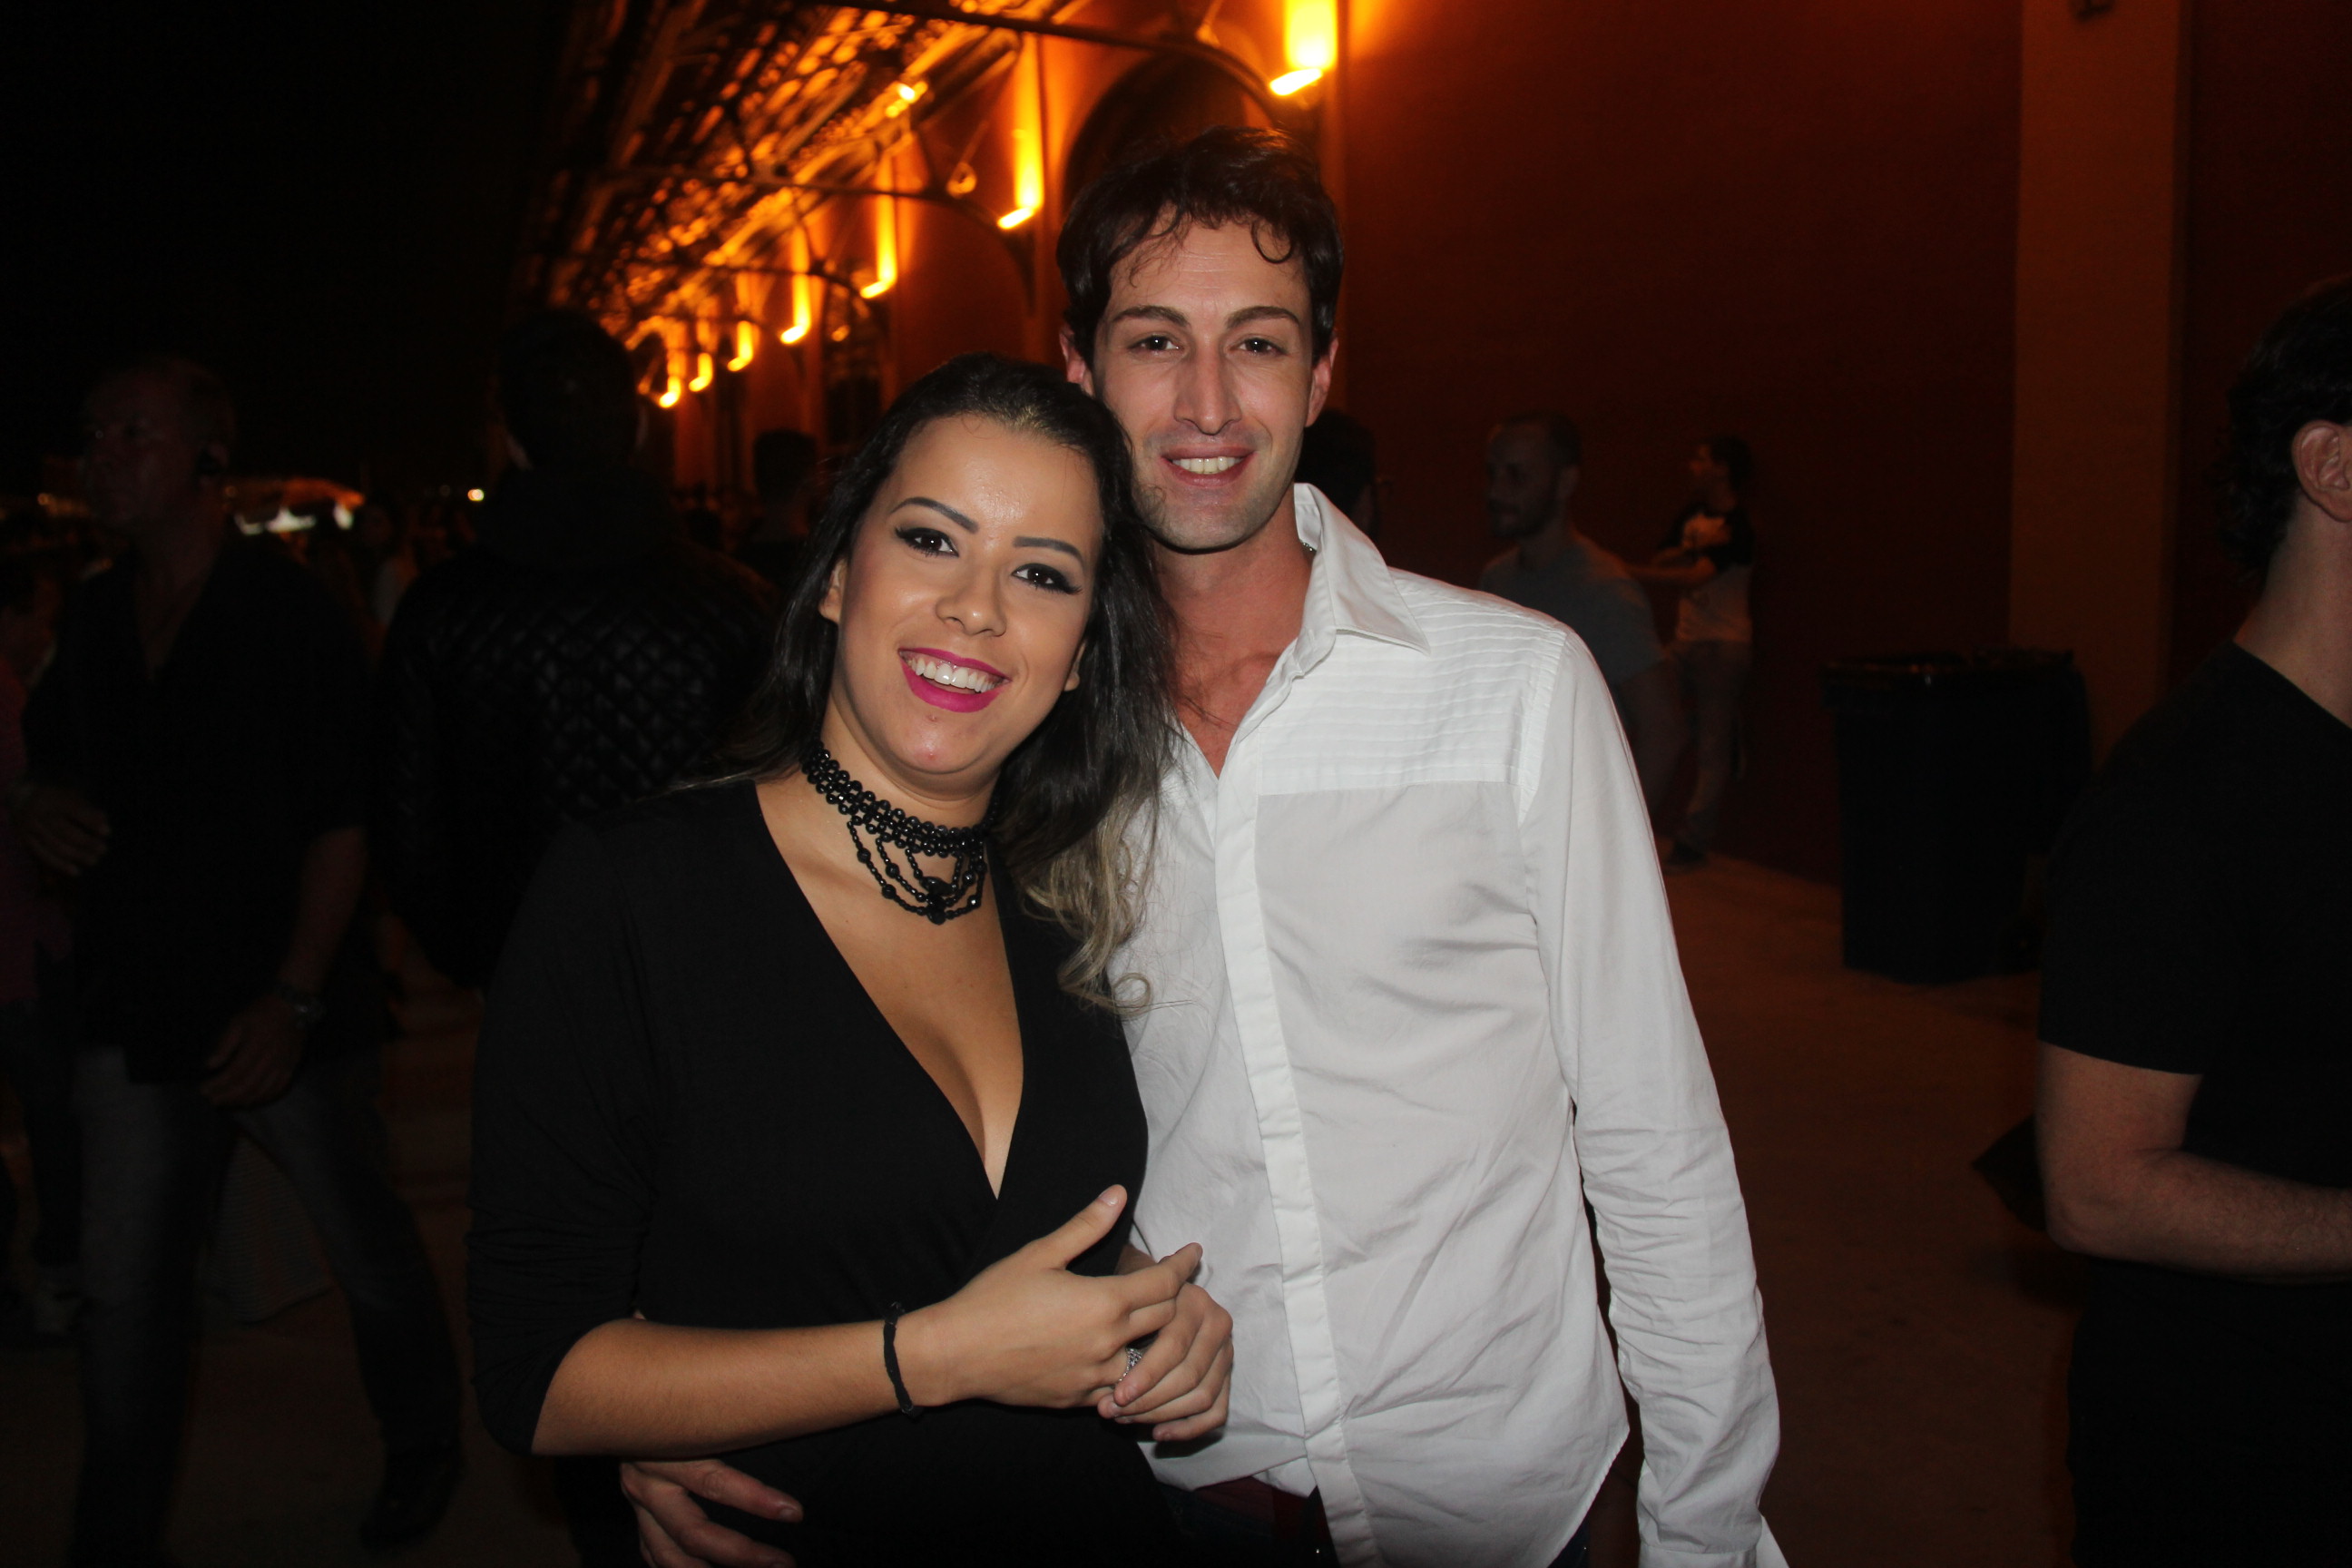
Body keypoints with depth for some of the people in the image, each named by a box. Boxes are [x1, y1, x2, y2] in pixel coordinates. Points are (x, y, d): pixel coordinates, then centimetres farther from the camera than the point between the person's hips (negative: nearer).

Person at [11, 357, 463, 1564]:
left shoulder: (292, 615, -9)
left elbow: (344, 825, -12)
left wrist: (294, 998, -18)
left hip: (289, 1017, -5)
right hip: (135, 1008, 5)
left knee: (371, 1254, 10)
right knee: (121, 1291, 8)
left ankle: (424, 1452, 34)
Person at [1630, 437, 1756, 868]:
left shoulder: (1736, 528, -14)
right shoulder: (1691, 515, 11)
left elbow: (1694, 577, -26)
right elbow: (1660, 562, 4)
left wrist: (1629, 572, -29)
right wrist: (1695, 547, -13)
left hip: (1724, 646, -8)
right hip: (1685, 640, 8)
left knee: (1712, 747, -3)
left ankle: (1694, 841, 0)